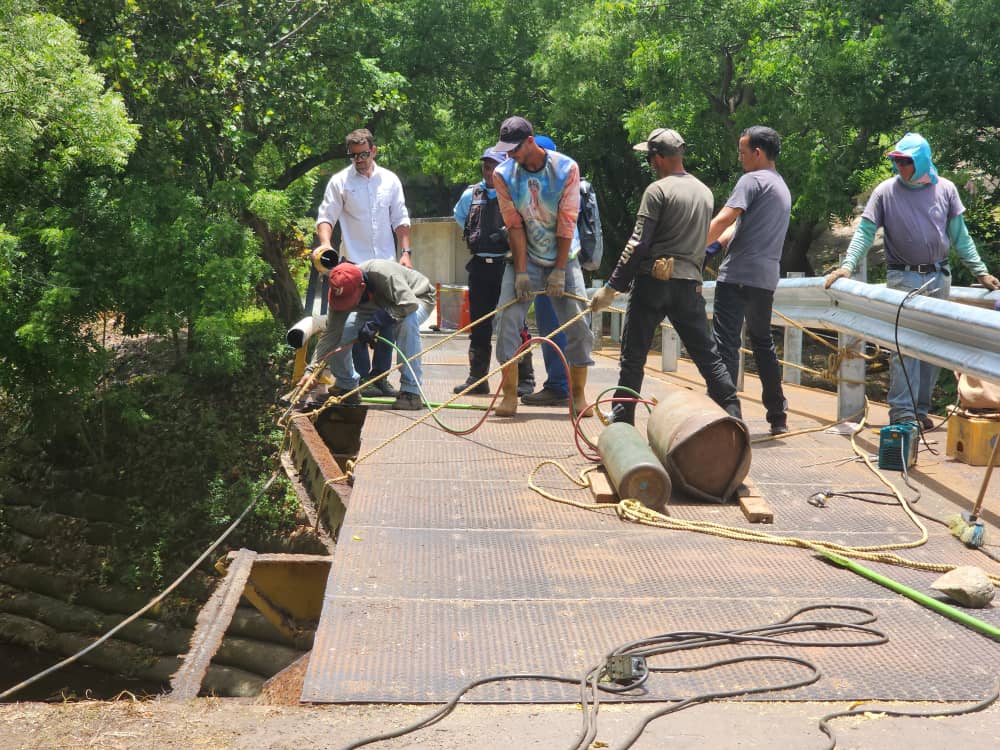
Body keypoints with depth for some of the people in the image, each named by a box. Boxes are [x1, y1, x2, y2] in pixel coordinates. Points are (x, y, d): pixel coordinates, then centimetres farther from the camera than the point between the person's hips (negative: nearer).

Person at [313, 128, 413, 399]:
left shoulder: (390, 180, 8)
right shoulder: (340, 181, -1)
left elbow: (400, 219, 12)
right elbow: (326, 216, -3)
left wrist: (406, 251, 2)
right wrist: (325, 242, -22)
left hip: (387, 263, 3)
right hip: (355, 264, -3)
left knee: (387, 322, 6)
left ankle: (380, 376, 15)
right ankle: (362, 377, 6)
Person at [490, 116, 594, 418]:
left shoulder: (566, 168, -12)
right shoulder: (503, 174, -7)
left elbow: (566, 223, -12)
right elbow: (515, 226, -8)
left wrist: (559, 271, -15)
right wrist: (521, 271, -14)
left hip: (563, 257, -1)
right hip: (525, 258, 1)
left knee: (578, 325, -5)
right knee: (508, 322, -11)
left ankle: (579, 394, 6)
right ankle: (510, 395, -5)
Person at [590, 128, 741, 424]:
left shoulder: (658, 190, -7)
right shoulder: (705, 192, 14)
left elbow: (638, 244, -12)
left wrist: (611, 287, -10)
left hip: (653, 281, -5)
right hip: (689, 284, 5)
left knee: (633, 356, 3)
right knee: (707, 355, 8)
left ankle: (621, 423, 6)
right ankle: (733, 417, 5)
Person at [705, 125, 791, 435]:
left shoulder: (752, 180, -6)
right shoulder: (782, 187, 23)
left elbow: (723, 220, -17)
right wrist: (714, 243, 7)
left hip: (739, 276, -9)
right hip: (767, 278, 9)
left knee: (726, 344, -10)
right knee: (763, 343, 19)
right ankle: (778, 417, 24)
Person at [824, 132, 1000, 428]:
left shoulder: (945, 189, 4)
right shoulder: (885, 191, -3)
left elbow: (960, 236, 9)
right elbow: (865, 232, -5)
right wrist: (847, 265, -19)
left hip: (939, 278, 3)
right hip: (903, 278, -3)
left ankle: (921, 408, 16)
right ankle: (902, 412, -12)